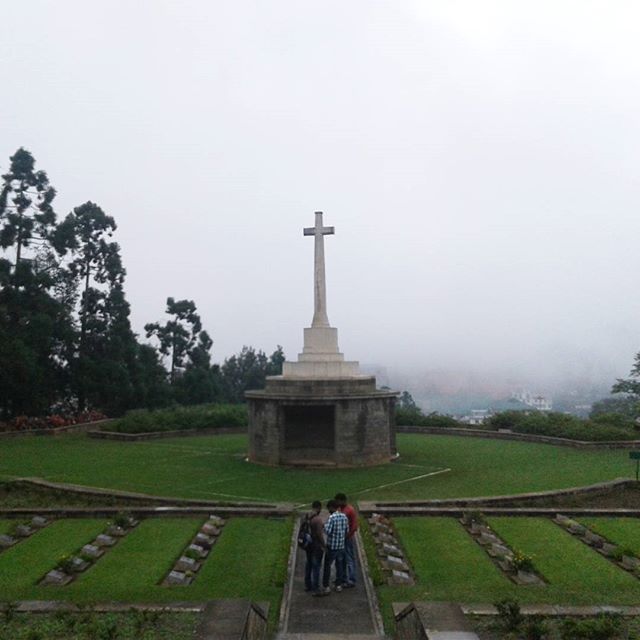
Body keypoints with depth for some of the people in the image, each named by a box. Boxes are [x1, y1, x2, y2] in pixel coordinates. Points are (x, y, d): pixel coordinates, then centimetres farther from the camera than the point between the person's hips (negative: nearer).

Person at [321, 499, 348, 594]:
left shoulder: (332, 517, -19)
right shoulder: (344, 516, 2)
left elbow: (327, 531, -22)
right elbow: (347, 530, 8)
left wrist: (325, 525, -4)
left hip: (332, 546, -6)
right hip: (341, 545, 6)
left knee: (327, 566, 6)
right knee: (339, 565, 16)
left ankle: (326, 587, 8)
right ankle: (339, 585, 22)